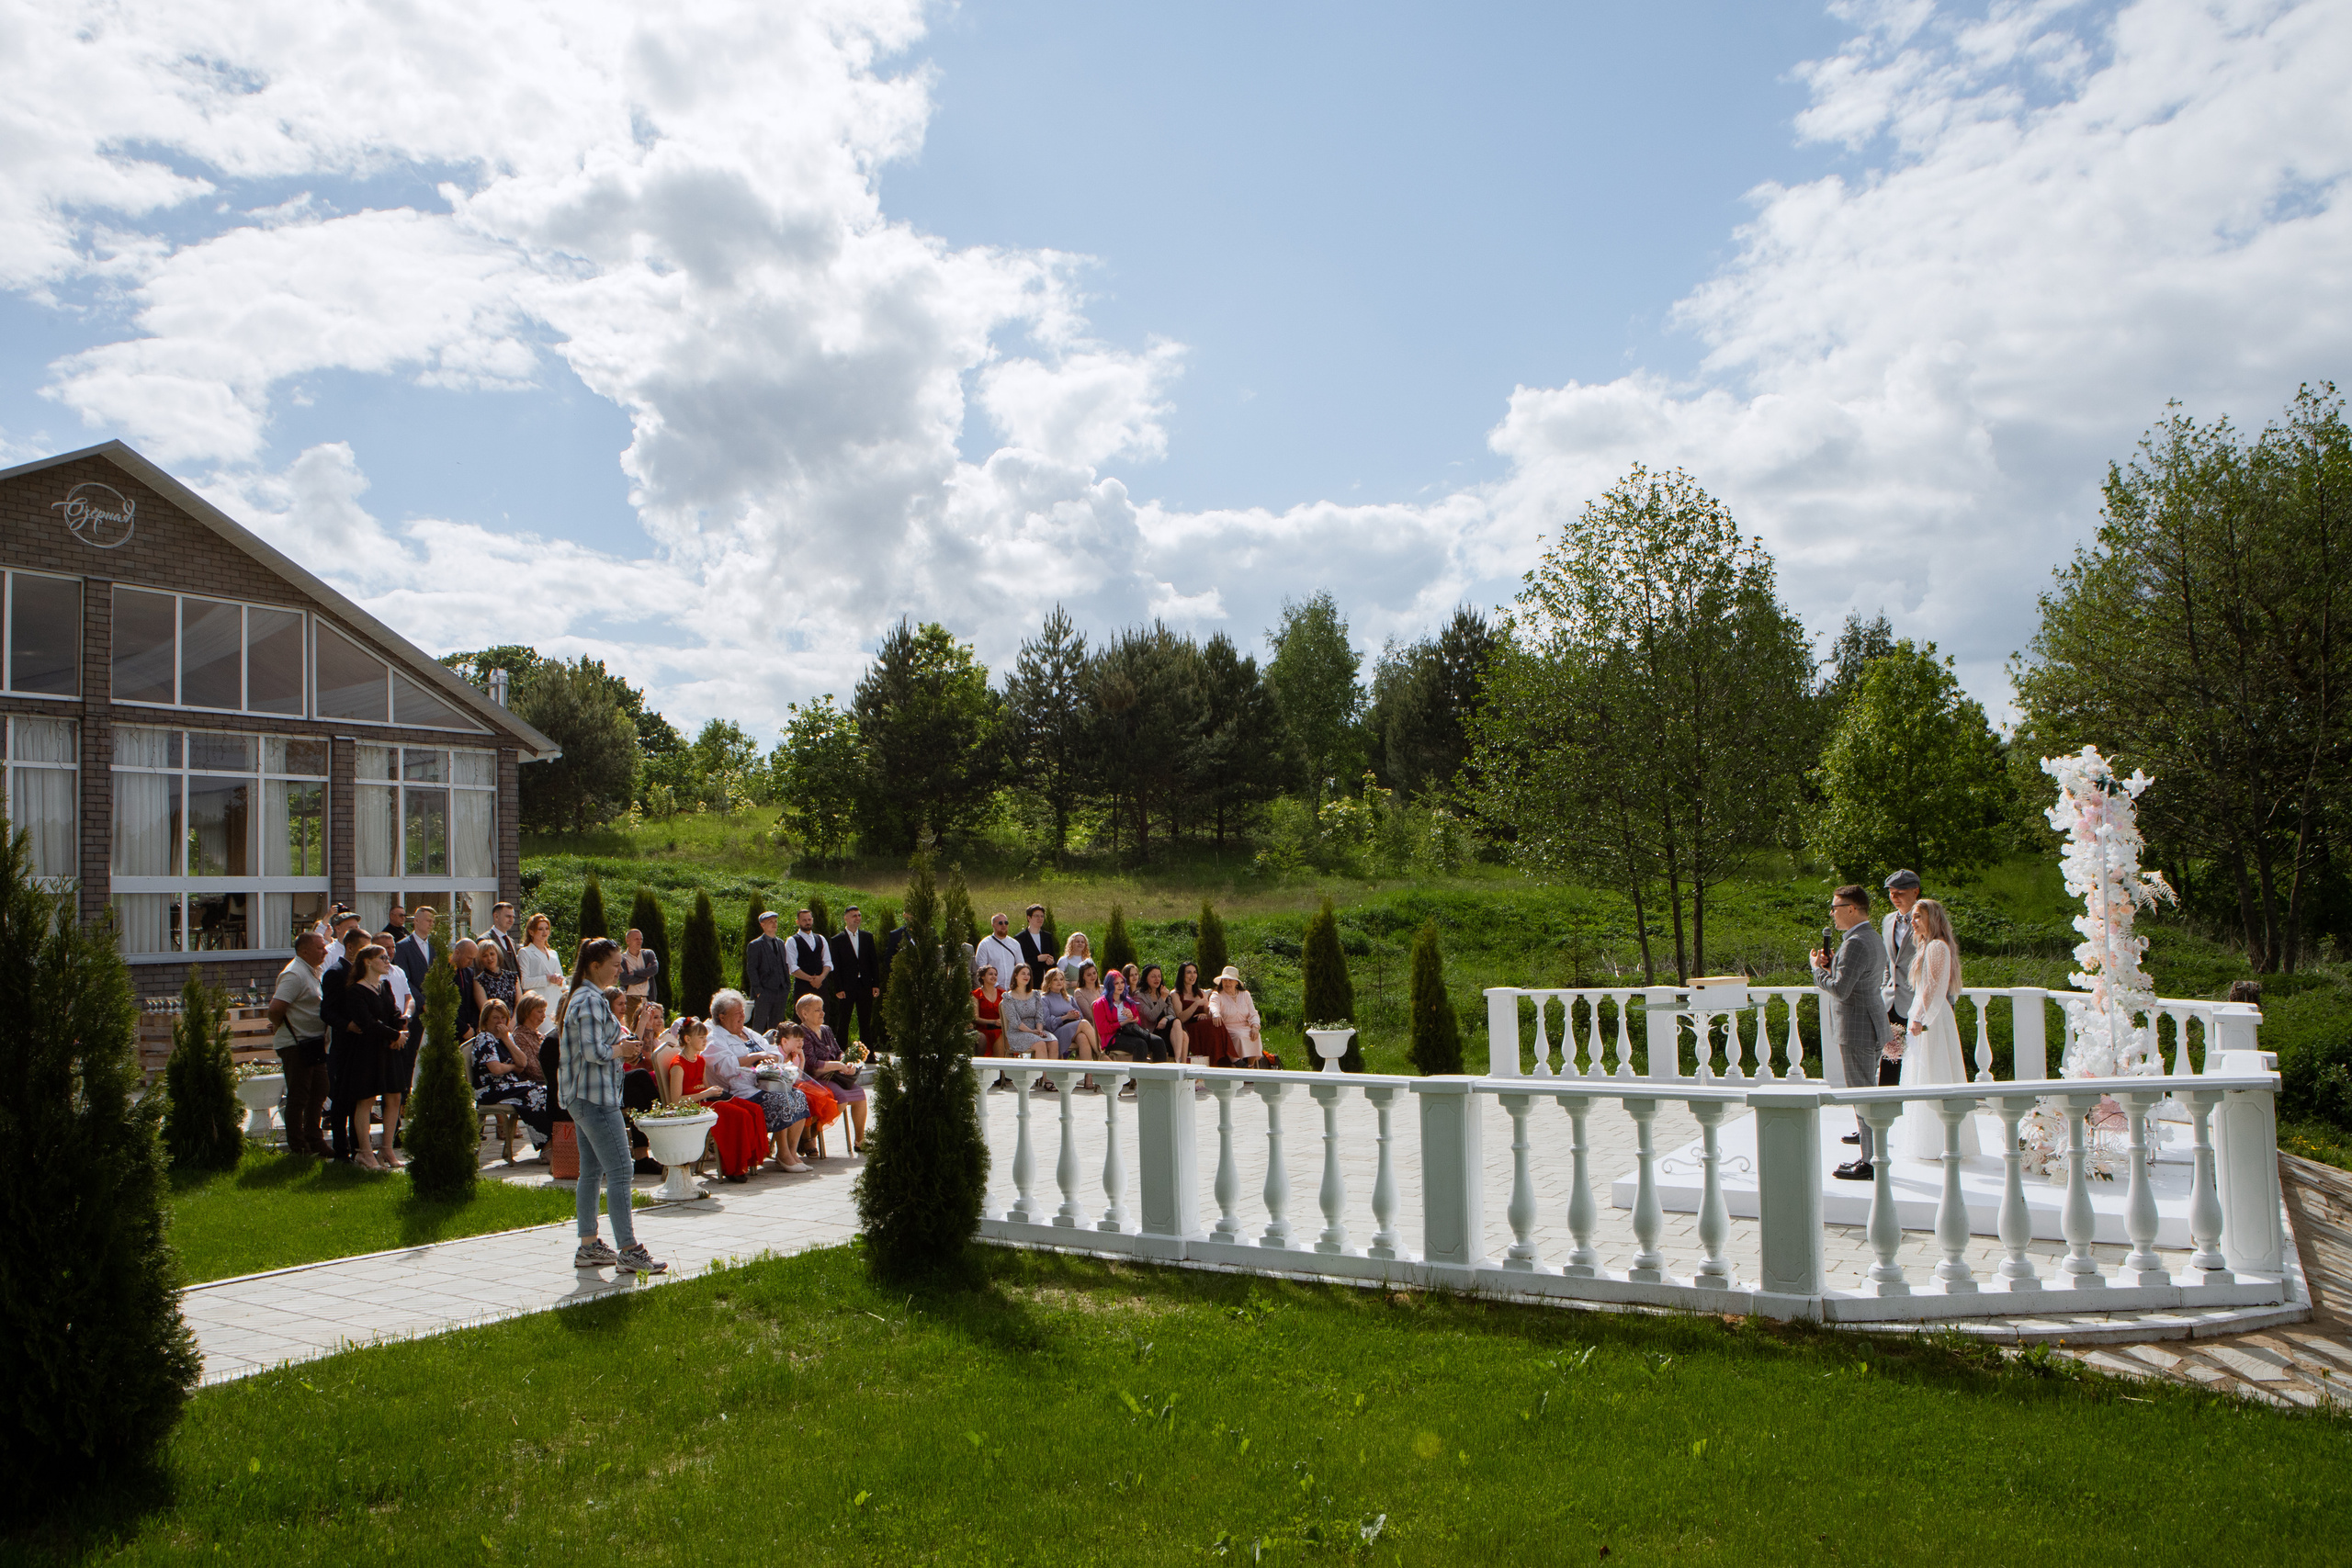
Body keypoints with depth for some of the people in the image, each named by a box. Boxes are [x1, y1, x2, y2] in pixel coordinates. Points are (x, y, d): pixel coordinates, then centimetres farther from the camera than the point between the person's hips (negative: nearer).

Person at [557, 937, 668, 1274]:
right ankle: (628, 1250, -7)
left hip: (581, 1097, 11)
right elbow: (594, 1051, -23)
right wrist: (623, 1049, -8)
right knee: (620, 1172, -9)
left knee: (591, 1171, 14)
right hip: (597, 1097, -11)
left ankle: (589, 1246, 19)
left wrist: (614, 1031, 12)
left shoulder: (580, 997, 16)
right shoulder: (592, 1001, -16)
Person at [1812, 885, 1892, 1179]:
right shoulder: (1874, 938, 13)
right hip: (1873, 1027, 11)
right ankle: (1872, 1156, 24)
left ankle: (1870, 1163, 2)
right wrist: (1831, 967, 6)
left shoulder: (1856, 943, -20)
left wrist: (1817, 969, -9)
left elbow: (1840, 990, -24)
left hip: (1857, 1030, -11)